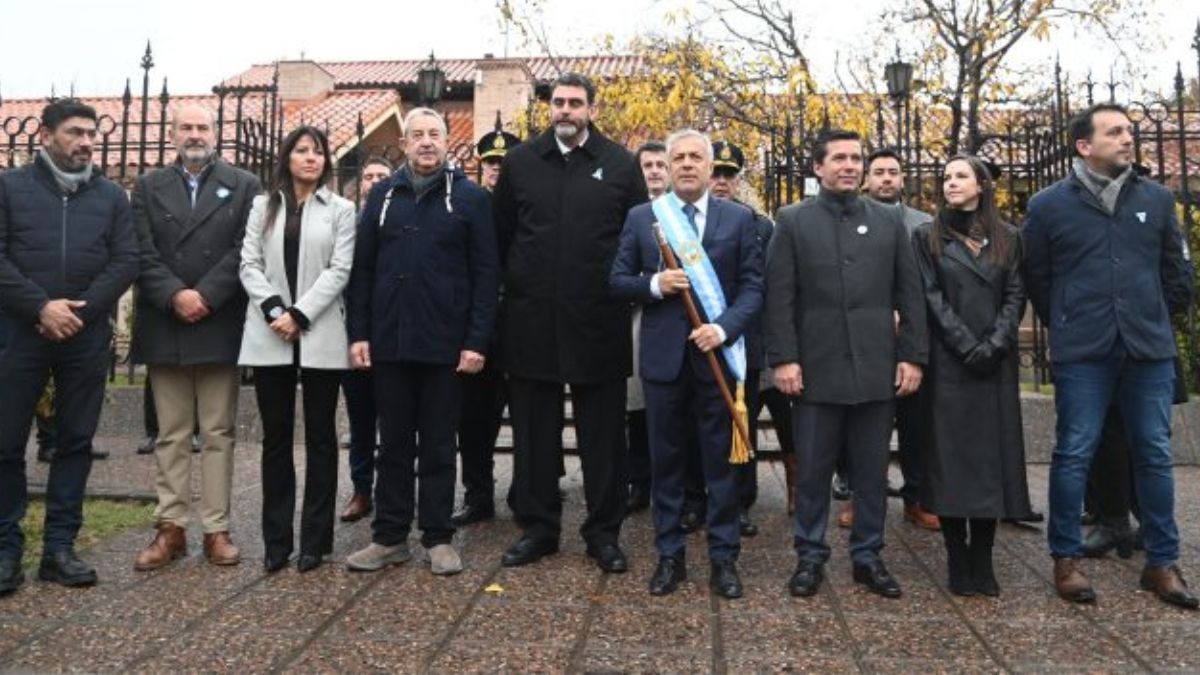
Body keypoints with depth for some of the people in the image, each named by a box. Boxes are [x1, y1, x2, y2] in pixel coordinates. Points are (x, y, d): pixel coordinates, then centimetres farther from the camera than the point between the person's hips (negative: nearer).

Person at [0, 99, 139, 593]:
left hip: (87, 338, 2)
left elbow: (126, 261, 1)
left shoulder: (111, 195, 9)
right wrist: (41, 306, -15)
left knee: (76, 441, 6)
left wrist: (82, 310, -11)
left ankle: (59, 547, 16)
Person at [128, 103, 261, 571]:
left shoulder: (244, 186, 7)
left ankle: (216, 529, 9)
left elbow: (244, 252, -4)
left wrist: (205, 296, -14)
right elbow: (142, 253, 2)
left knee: (218, 433, 3)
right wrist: (175, 296, -13)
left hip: (220, 326, -2)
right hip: (164, 327, 2)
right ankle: (171, 528, 14)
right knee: (171, 435, 7)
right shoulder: (149, 187, 13)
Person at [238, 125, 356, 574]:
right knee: (276, 437, 5)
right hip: (269, 335, 2)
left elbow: (339, 270, -3)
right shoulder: (263, 206, 13)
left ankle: (315, 540, 10)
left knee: (319, 436, 3)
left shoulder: (340, 210, 6)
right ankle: (276, 539, 12)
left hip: (320, 335, -2)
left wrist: (299, 315, -12)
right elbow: (249, 264, 5)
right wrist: (274, 310, -11)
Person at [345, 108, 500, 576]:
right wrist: (359, 333, 1)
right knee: (394, 443, 11)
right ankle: (390, 536, 21)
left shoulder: (470, 197, 1)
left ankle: (439, 538, 17)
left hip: (445, 343, -3)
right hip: (389, 341, 3)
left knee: (438, 445, 7)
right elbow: (362, 269, 9)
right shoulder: (382, 196, 10)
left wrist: (477, 340, -11)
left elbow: (486, 273, -4)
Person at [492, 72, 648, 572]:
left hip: (599, 322, -1)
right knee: (534, 431, 9)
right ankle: (537, 527, 23)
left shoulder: (620, 164, 3)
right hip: (531, 320, 2)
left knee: (603, 433, 7)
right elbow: (500, 234, 11)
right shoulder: (520, 162, 7)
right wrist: (516, 287, 8)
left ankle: (604, 531, 19)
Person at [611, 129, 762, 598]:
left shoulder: (739, 218, 4)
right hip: (662, 356, 1)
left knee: (721, 461, 6)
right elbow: (618, 282, 6)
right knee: (666, 460, 9)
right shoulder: (641, 217, 7)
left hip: (717, 355, -1)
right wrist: (654, 284, -14)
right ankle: (670, 555, 22)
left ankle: (724, 558, 18)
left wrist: (724, 328, -16)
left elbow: (753, 286, 0)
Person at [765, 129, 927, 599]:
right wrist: (783, 358, -9)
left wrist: (912, 356, 1)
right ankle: (810, 556, 20)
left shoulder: (889, 221, 10)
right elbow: (780, 297, -2)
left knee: (872, 472, 10)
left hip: (876, 370, 2)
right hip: (816, 369, -2)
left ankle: (868, 556, 23)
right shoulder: (793, 221, 3)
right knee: (812, 471, 6)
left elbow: (910, 295, 9)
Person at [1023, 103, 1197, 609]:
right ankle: (1066, 559, 13)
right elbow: (1037, 280, 8)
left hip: (1149, 349, 3)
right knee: (1074, 454, 1)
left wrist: (1158, 318, 16)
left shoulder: (1157, 199, 8)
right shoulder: (1048, 205, 0)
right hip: (1082, 353, -3)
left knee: (1155, 455, 8)